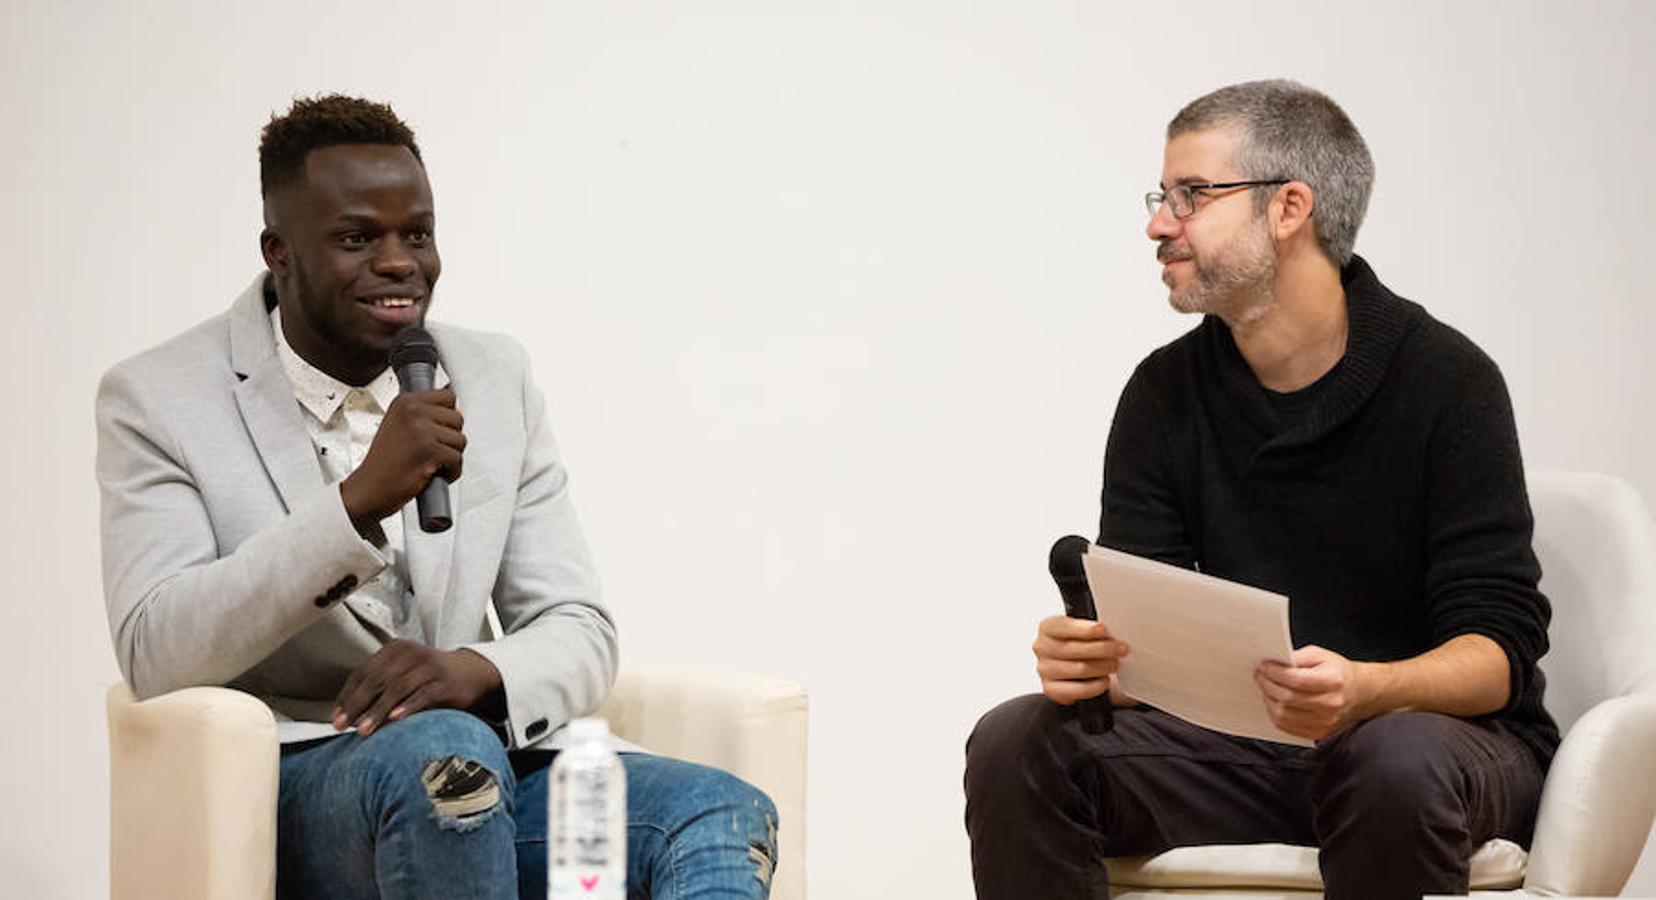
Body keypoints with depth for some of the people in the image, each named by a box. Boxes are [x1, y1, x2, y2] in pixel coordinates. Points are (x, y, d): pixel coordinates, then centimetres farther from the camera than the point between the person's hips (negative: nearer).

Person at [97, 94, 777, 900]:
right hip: (287, 784, -4)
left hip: (487, 774, 5)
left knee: (726, 815, -24)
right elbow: (154, 654, -15)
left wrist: (474, 671, -18)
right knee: (444, 750, -39)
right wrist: (359, 501, -25)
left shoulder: (493, 378, 11)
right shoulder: (159, 402, -1)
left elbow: (579, 634, 8)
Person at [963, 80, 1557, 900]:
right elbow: (1135, 636, 0)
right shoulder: (1166, 394, 5)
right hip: (1239, 741, 4)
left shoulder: (1447, 381, -9)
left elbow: (1498, 647, -14)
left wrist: (1364, 691, -36)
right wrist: (1083, 661, -26)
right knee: (1016, 743, -20)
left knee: (1396, 764, -40)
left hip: (1440, 727, -4)